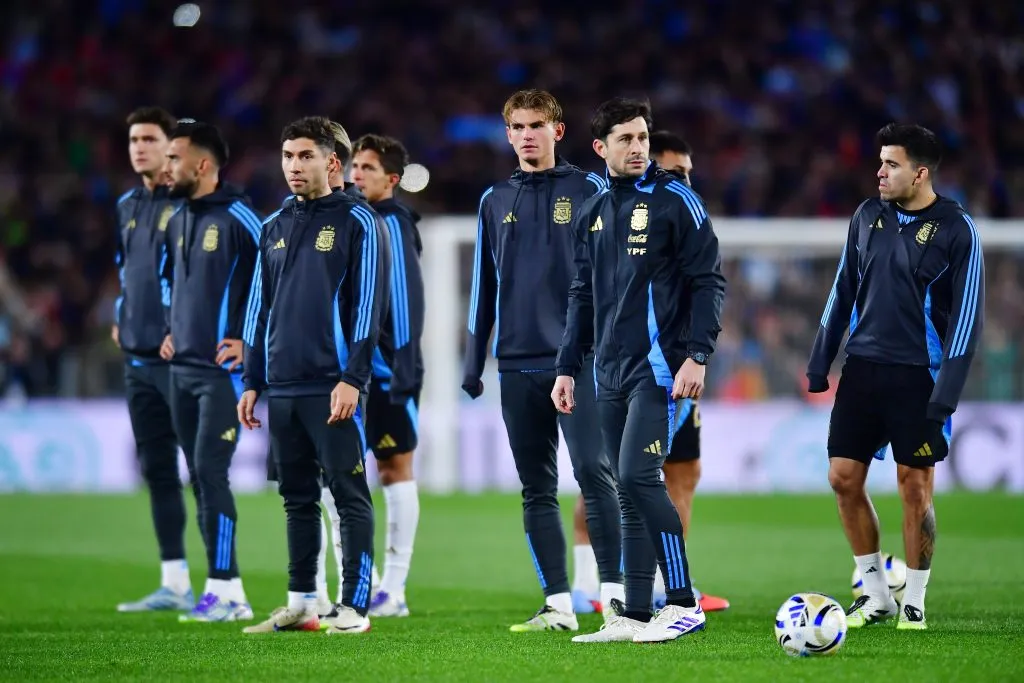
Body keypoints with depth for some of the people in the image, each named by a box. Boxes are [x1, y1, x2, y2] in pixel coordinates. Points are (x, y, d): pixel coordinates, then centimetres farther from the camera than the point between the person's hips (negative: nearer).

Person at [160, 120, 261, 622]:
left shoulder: (237, 218, -12)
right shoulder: (178, 219, 13)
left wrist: (251, 339, -11)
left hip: (222, 369, -8)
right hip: (181, 368, 8)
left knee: (210, 473, -13)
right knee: (200, 479, 7)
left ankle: (222, 589, -10)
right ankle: (230, 593, 11)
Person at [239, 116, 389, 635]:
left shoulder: (356, 222, -3)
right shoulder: (274, 228, 16)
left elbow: (367, 304, -8)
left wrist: (352, 379, -15)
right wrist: (252, 382, 14)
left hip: (333, 387, -6)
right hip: (281, 389, 6)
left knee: (349, 496, -5)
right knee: (297, 498, 10)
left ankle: (355, 607, -4)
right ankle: (301, 604, 15)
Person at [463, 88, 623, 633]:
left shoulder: (587, 191, 3)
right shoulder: (495, 201, 14)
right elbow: (483, 284, 18)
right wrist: (473, 359, 14)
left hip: (580, 359, -4)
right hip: (517, 365, 4)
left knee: (593, 472, -14)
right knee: (537, 489, 4)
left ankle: (614, 593, -12)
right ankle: (558, 605, 8)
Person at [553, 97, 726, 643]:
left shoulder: (674, 200, -4)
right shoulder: (592, 213, 15)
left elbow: (708, 281, -6)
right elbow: (582, 297, 22)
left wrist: (697, 355, -14)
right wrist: (567, 368, 17)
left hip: (658, 367, -6)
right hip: (611, 374, 7)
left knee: (638, 476, -17)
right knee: (630, 495, 6)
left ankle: (683, 603, -10)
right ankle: (635, 617, 9)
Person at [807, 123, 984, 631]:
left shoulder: (956, 230, -9)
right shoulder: (868, 217, 6)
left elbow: (966, 313, -9)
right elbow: (843, 290, 15)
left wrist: (947, 390, -15)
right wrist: (820, 363, 11)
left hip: (917, 378, -5)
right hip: (862, 369, 5)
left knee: (915, 485, -2)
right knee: (843, 478, 2)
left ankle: (914, 602, 10)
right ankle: (875, 593, 15)